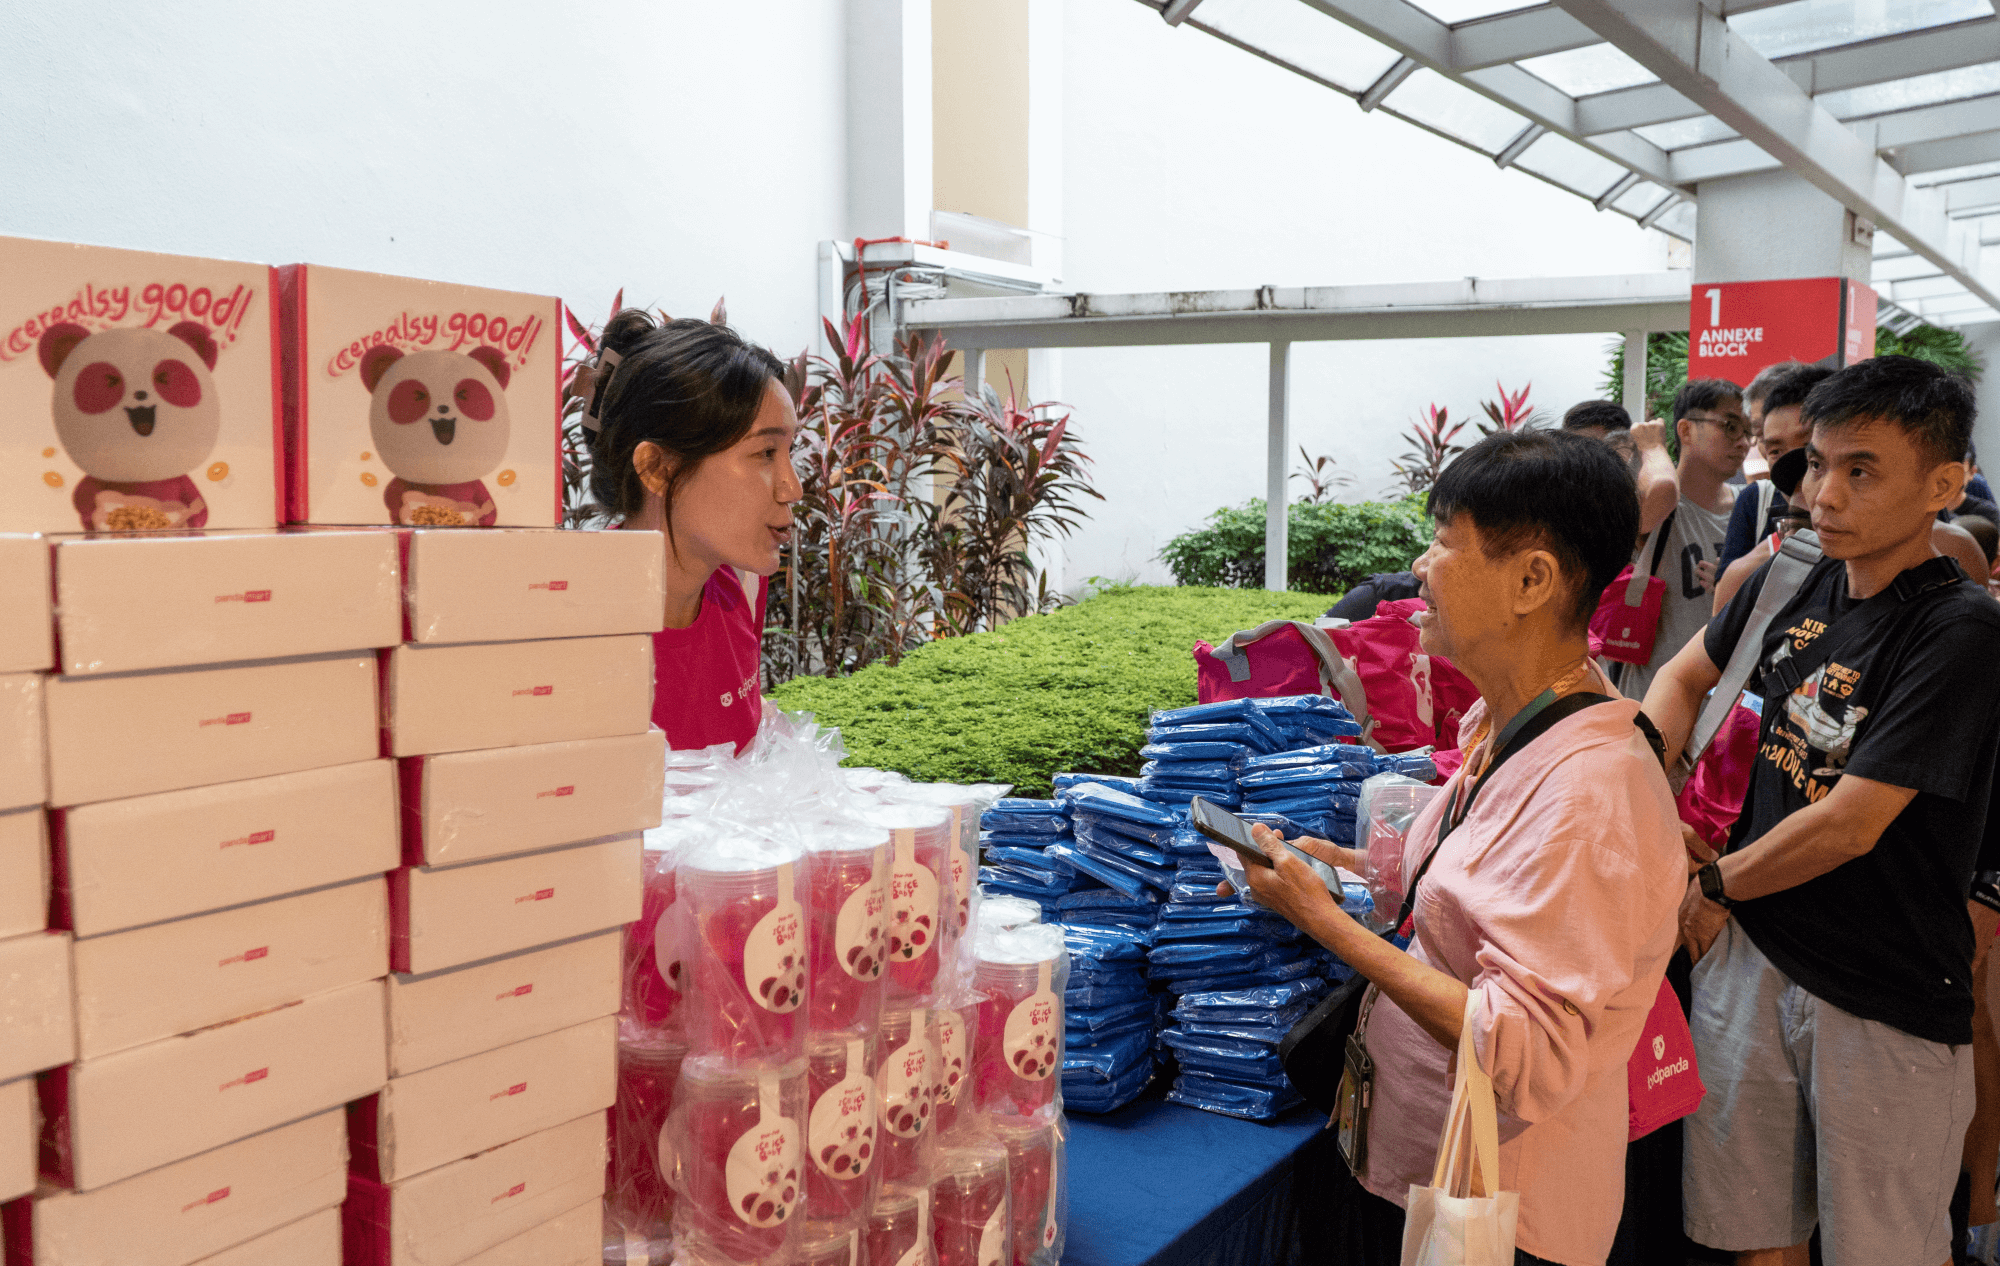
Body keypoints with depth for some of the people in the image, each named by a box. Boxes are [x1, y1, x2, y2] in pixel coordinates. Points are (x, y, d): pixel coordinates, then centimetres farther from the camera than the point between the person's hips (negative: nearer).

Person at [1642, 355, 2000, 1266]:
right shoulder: (1791, 585, 2)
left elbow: (1850, 824, -19)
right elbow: (1683, 678, 19)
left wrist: (1712, 885, -4)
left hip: (1886, 1002, -5)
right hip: (1750, 951, 5)